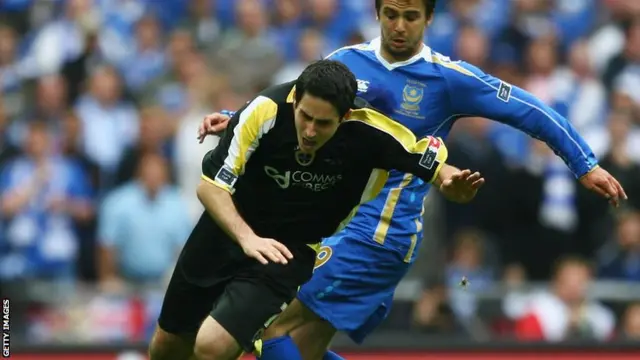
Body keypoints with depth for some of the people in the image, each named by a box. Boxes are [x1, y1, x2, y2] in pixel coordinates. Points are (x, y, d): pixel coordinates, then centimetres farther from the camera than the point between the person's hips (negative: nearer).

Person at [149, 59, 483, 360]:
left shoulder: (368, 132, -26)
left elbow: (433, 161, -11)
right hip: (225, 233, 2)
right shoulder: (265, 111, -28)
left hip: (290, 250, -1)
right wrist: (246, 237, -37)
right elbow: (210, 185, -23)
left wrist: (452, 181, -33)